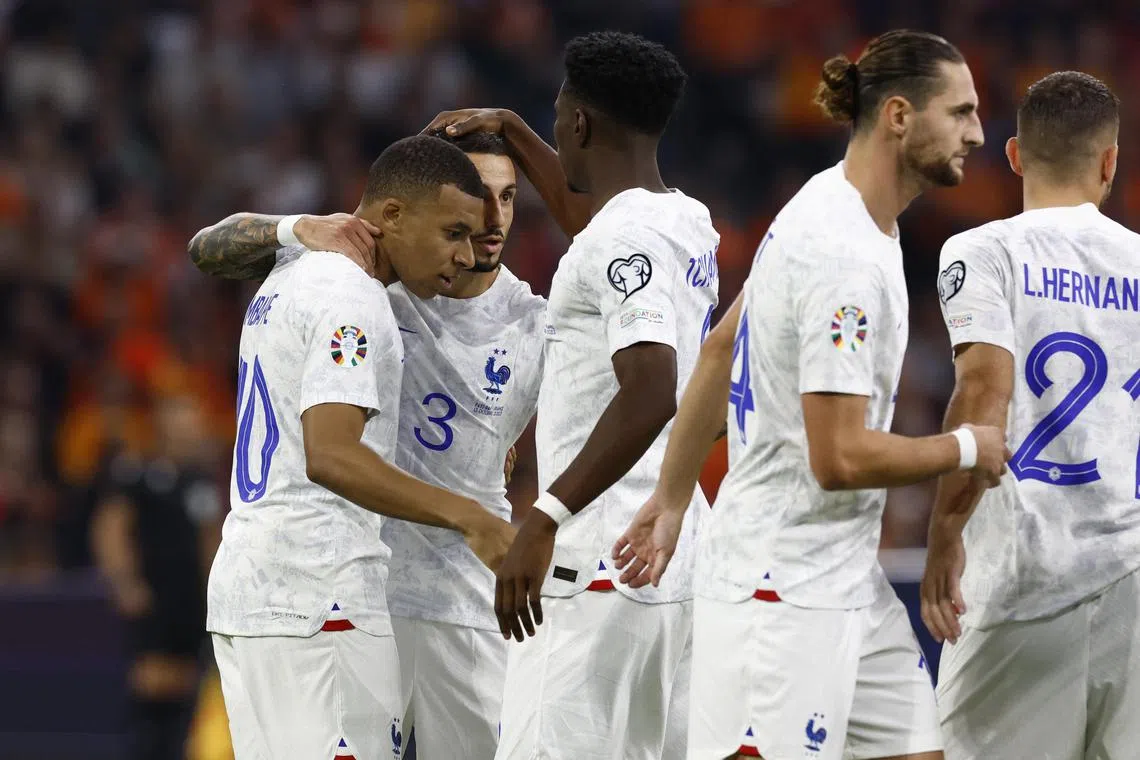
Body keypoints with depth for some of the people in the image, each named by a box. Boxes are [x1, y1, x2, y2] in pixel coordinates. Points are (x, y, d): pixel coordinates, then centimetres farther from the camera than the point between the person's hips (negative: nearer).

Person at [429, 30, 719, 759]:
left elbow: (652, 393, -27)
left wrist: (545, 519, -29)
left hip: (600, 565, -10)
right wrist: (509, 129, 44)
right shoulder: (687, 222, 15)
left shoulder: (625, 239, -14)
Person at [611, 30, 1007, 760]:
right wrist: (966, 449, -8)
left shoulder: (829, 211, 10)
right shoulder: (846, 258, -21)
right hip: (785, 593, -10)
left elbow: (720, 352, 19)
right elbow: (841, 457, -23)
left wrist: (672, 500, 25)